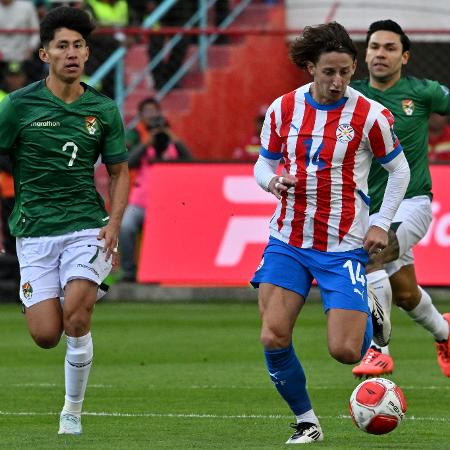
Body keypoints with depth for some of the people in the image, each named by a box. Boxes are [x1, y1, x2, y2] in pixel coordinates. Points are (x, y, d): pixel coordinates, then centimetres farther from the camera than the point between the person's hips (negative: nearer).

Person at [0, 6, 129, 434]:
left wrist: (114, 223, -3)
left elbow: (119, 171, 12)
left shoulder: (103, 110, 3)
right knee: (46, 335, -7)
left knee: (75, 317, -20)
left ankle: (72, 411, -1)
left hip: (86, 228, 0)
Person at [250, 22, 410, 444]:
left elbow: (399, 170, 5)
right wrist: (273, 180, -11)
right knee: (273, 337, -12)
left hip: (343, 246, -3)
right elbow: (263, 163, 12)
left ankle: (372, 320, 29)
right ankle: (306, 421, 9)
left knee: (344, 350, -9)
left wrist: (381, 224, -2)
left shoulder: (370, 115, -8)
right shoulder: (282, 109, 0)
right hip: (287, 241, 3)